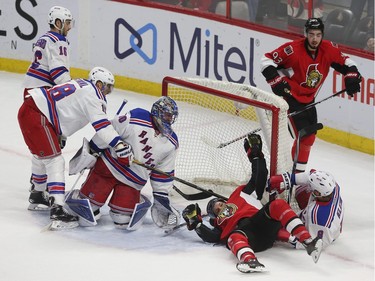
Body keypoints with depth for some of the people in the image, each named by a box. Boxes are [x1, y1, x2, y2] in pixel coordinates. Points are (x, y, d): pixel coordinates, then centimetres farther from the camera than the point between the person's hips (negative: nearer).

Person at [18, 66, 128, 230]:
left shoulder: (82, 86, 19)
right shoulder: (92, 93, -11)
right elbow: (101, 124, -23)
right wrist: (118, 144, -30)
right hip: (35, 115, -11)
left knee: (41, 158, 30)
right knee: (55, 161, -14)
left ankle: (38, 195, 51)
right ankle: (57, 211, -24)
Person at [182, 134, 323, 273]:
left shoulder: (241, 194, 39)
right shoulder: (219, 223, 37)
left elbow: (260, 178, 31)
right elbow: (212, 237, 14)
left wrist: (256, 155, 29)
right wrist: (195, 223, 13)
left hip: (264, 224, 2)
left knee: (278, 205, -28)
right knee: (234, 238, -39)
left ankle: (307, 242, -40)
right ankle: (251, 262, -74)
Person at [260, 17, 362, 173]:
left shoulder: (329, 49, -7)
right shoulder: (293, 49, -24)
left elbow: (345, 62, 9)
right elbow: (266, 60, -18)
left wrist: (352, 77, -7)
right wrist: (276, 80, -25)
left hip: (309, 100, 7)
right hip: (290, 97, -7)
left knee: (310, 137, 16)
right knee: (304, 137, -16)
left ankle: (299, 170, 34)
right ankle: (296, 172, -4)